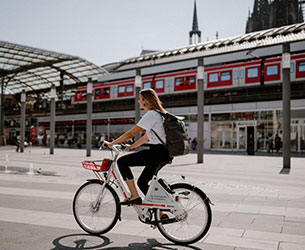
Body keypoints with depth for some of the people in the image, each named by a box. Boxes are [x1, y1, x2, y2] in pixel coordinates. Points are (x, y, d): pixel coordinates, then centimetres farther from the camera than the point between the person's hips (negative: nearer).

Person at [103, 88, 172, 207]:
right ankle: (160, 213, 18)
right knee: (142, 182, 16)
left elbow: (130, 133, -13)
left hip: (158, 152, -10)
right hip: (164, 153, 10)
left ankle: (134, 196, -5)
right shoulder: (158, 114, 19)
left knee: (122, 161, -6)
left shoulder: (151, 115, -12)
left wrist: (111, 143, -4)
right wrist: (130, 146, 24)